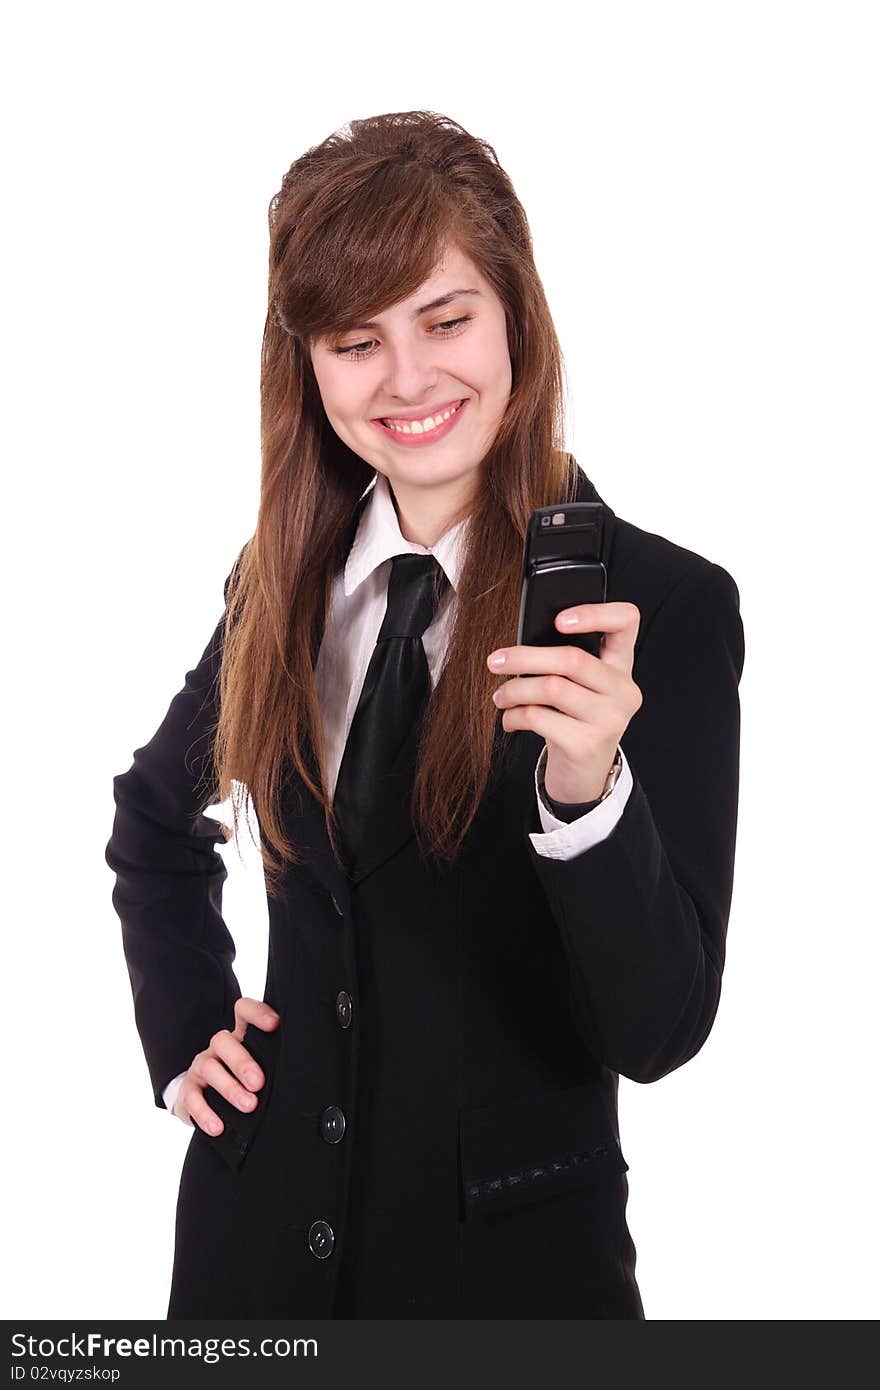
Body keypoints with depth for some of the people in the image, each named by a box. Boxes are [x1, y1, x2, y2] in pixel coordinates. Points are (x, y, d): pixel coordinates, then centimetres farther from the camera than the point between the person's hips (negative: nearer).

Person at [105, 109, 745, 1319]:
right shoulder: (287, 580, -1)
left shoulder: (668, 606, -14)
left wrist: (588, 791, -33)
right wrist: (182, 1037, 6)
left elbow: (659, 1032, -17)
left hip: (511, 1261, -3)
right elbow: (153, 821, 17)